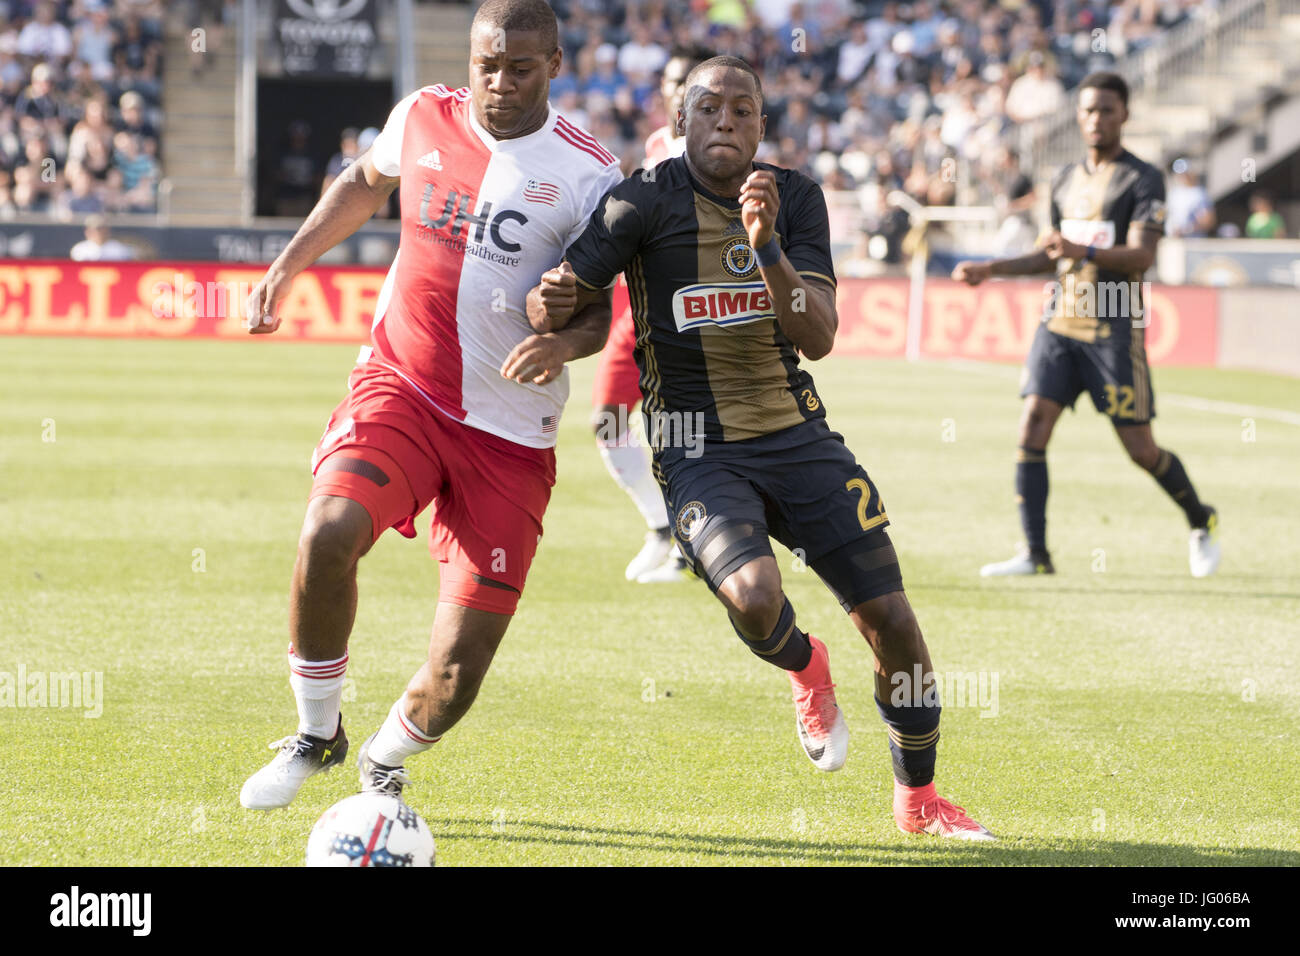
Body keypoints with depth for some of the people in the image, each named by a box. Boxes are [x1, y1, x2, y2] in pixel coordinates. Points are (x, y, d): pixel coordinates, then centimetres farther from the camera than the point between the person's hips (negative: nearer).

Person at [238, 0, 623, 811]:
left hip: (510, 432, -1)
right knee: (329, 534, -29)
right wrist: (287, 267, 18)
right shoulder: (422, 119, 2)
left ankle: (385, 763, 28)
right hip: (400, 387, 2)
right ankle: (317, 734, -4)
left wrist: (562, 344, -25)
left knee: (459, 670, -7)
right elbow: (367, 183, 24)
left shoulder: (586, 174, -7)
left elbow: (598, 310, -2)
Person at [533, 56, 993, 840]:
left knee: (891, 620, 0)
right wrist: (551, 303, -35)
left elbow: (818, 337, -10)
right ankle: (804, 668, 8)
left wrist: (766, 246, -24)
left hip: (796, 436, 4)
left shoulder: (795, 199, -1)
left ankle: (918, 800, 24)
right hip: (699, 453, -4)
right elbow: (556, 301, -11)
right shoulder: (646, 204, -11)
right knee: (753, 595, -31)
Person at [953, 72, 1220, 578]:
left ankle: (1201, 522, 23)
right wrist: (990, 269, 19)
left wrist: (1085, 252, -33)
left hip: (1114, 329, -5)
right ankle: (1035, 554, -6)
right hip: (1060, 323, 5)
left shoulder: (1143, 179, -5)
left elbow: (1142, 256, -17)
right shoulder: (1066, 180, 15)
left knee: (1140, 448, -3)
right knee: (1032, 427, -9)